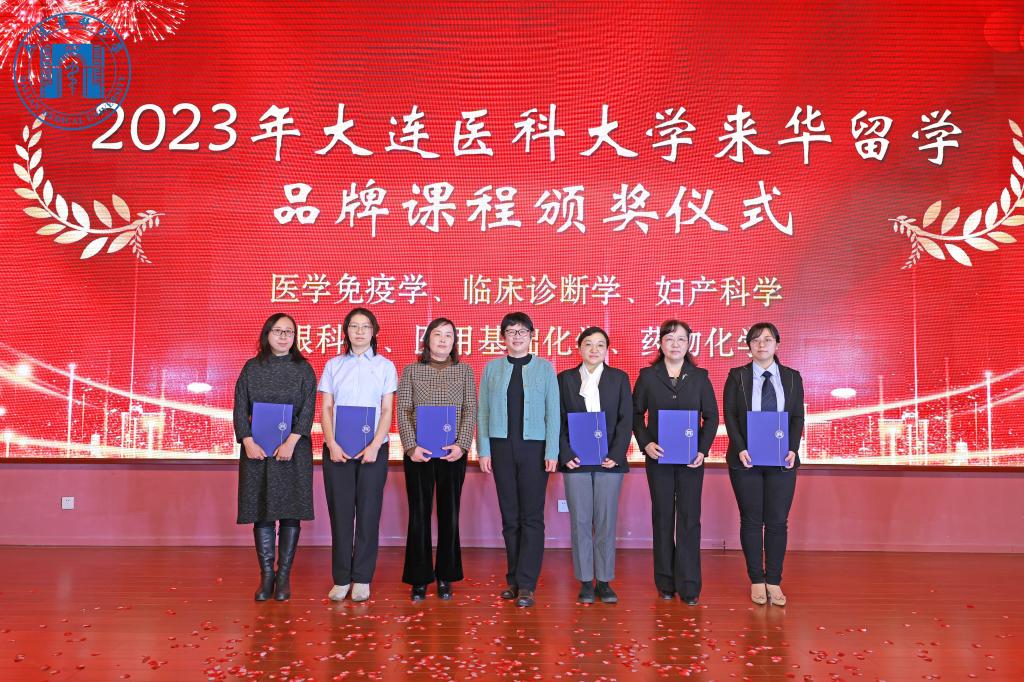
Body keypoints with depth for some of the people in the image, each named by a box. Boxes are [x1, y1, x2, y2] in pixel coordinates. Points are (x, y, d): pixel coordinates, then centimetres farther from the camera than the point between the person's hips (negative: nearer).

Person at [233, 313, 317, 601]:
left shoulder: (303, 369, 5)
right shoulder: (252, 368, 8)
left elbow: (308, 409, -3)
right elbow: (240, 407, 3)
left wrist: (291, 442, -15)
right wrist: (248, 442, -11)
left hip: (293, 449, -1)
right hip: (257, 449, 1)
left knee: (290, 511, 0)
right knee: (261, 511, 2)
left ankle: (284, 575, 8)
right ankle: (266, 575, 10)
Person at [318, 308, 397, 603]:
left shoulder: (385, 366, 6)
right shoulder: (333, 365, 10)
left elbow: (387, 411, 2)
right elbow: (326, 408, 5)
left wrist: (374, 446, -11)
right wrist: (332, 444, -9)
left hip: (373, 449, -1)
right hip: (337, 449, 1)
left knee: (368, 512, 2)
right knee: (340, 512, 2)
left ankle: (362, 579, 11)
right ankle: (341, 578, 11)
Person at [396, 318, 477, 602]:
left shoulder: (464, 371, 8)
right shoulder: (411, 371, 7)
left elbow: (471, 411, 2)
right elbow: (403, 411, 2)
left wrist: (461, 445, -11)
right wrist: (412, 446, -11)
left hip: (453, 454, 0)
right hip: (418, 453, 0)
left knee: (449, 515, 4)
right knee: (419, 514, 3)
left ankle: (445, 577, 16)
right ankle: (420, 578, 13)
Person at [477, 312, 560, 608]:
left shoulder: (544, 368, 5)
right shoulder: (492, 368, 9)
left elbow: (553, 412, 2)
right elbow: (483, 411, 7)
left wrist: (552, 452, -5)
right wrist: (483, 450, 1)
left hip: (534, 447, -2)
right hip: (501, 447, 2)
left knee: (531, 517, -3)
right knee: (509, 516, 7)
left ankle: (526, 585, 1)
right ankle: (514, 579, 17)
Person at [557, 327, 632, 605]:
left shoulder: (619, 378, 7)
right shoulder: (565, 379, 7)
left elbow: (626, 420, 2)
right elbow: (558, 421, 4)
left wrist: (616, 454, -9)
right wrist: (565, 454, -8)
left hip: (609, 460, 0)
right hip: (575, 460, 0)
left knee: (606, 522, 3)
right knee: (580, 522, 3)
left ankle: (605, 581, 12)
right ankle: (585, 582, 12)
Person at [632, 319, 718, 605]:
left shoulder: (699, 377, 3)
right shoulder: (648, 376, 3)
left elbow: (711, 416, 4)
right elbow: (636, 413, 6)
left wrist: (703, 450, -7)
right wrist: (645, 443, -8)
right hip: (658, 457, 0)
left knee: (689, 519, -1)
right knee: (662, 518, 7)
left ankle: (689, 586, 6)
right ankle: (665, 583, 17)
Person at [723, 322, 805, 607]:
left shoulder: (792, 377, 7)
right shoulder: (737, 376, 2)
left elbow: (798, 417, 4)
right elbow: (729, 415, -1)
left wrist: (793, 449, -9)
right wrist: (740, 449, -13)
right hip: (746, 459, -1)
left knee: (778, 521, 3)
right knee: (751, 520, 4)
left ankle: (774, 582, 13)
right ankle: (757, 581, 15)